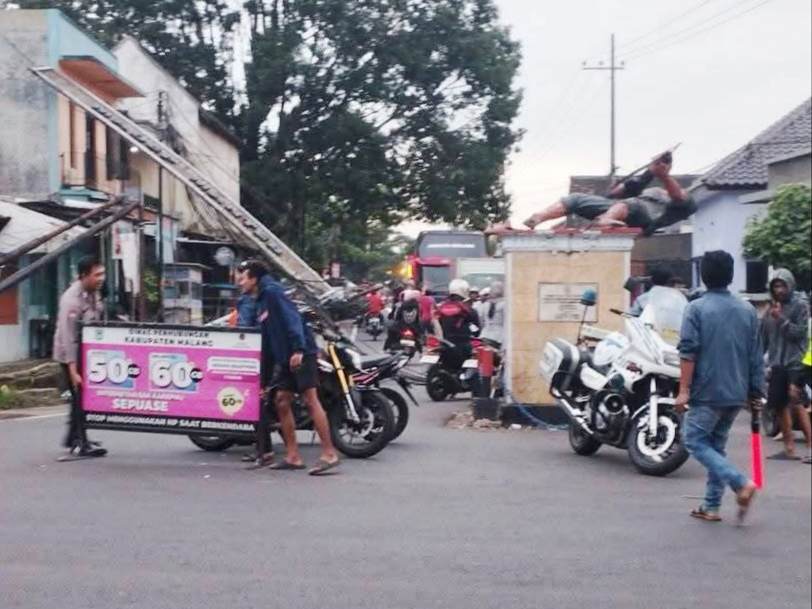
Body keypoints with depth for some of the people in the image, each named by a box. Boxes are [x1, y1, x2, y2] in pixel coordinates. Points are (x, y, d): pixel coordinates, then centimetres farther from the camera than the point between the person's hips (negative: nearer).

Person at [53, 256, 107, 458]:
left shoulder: (94, 293, 0)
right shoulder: (72, 299, -25)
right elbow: (68, 337, -28)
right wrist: (73, 370, -31)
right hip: (71, 354, -8)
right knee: (80, 395, -5)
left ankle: (73, 438, 28)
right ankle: (80, 443, 3)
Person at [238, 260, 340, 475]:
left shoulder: (272, 292, -4)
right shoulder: (261, 303, 22)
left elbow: (292, 318, -18)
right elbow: (267, 343, 24)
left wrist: (298, 349, -29)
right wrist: (265, 379, 24)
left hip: (301, 354, -9)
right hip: (284, 358, 9)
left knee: (310, 400, -12)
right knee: (281, 401, 4)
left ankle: (329, 453, -11)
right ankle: (293, 456, 8)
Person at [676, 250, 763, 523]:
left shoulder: (697, 308, -8)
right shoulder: (747, 310, 7)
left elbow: (688, 352, -14)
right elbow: (756, 356, 10)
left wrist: (684, 390, -12)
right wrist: (755, 391, 16)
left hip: (707, 392, -6)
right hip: (737, 394, 6)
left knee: (696, 442, 3)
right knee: (717, 445, 15)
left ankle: (741, 483, -15)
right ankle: (711, 507, 16)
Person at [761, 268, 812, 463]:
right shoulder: (771, 309, 14)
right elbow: (763, 338, 17)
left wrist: (781, 319, -18)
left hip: (795, 363, -6)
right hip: (776, 365, 6)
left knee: (796, 403, -14)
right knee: (780, 406, 7)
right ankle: (789, 448, 15)